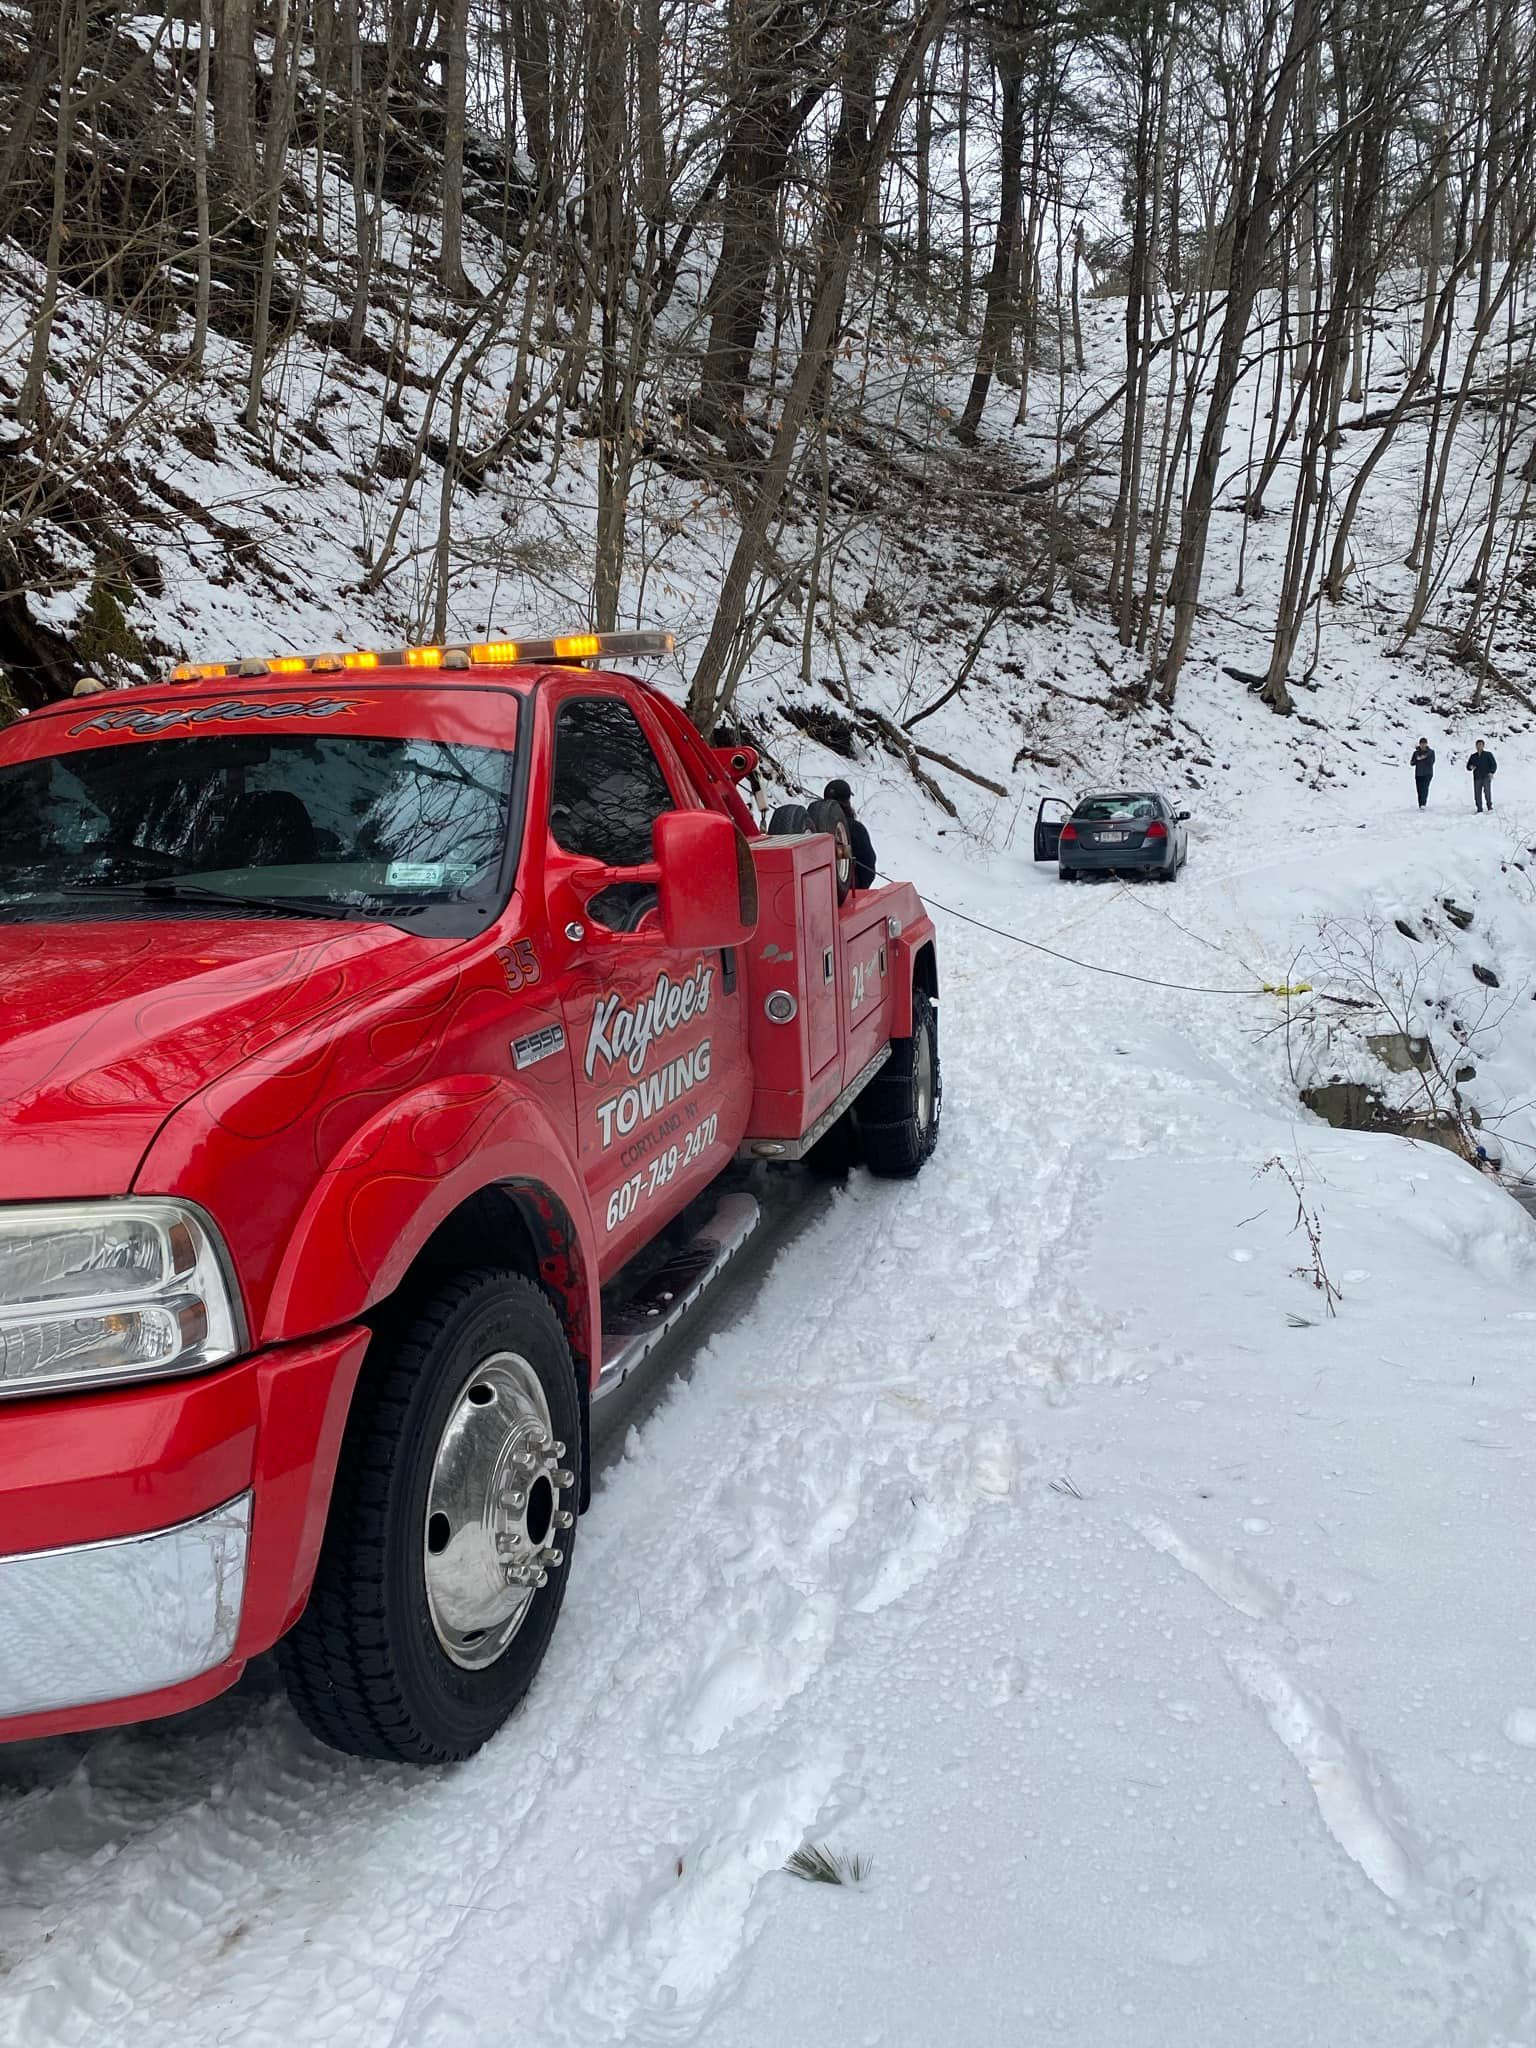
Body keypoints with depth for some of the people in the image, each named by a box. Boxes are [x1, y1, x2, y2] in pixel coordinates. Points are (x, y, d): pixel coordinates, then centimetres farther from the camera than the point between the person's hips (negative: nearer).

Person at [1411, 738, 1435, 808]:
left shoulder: (1431, 752, 4)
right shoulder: (1416, 752, 9)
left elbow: (1432, 762, -4)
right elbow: (1412, 763, 6)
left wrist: (1425, 758, -17)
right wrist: (1417, 759, -12)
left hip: (1427, 773, -3)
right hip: (1418, 774, 3)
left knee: (1425, 788, -20)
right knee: (1420, 790, 2)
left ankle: (1423, 804, -31)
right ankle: (1420, 805, 11)